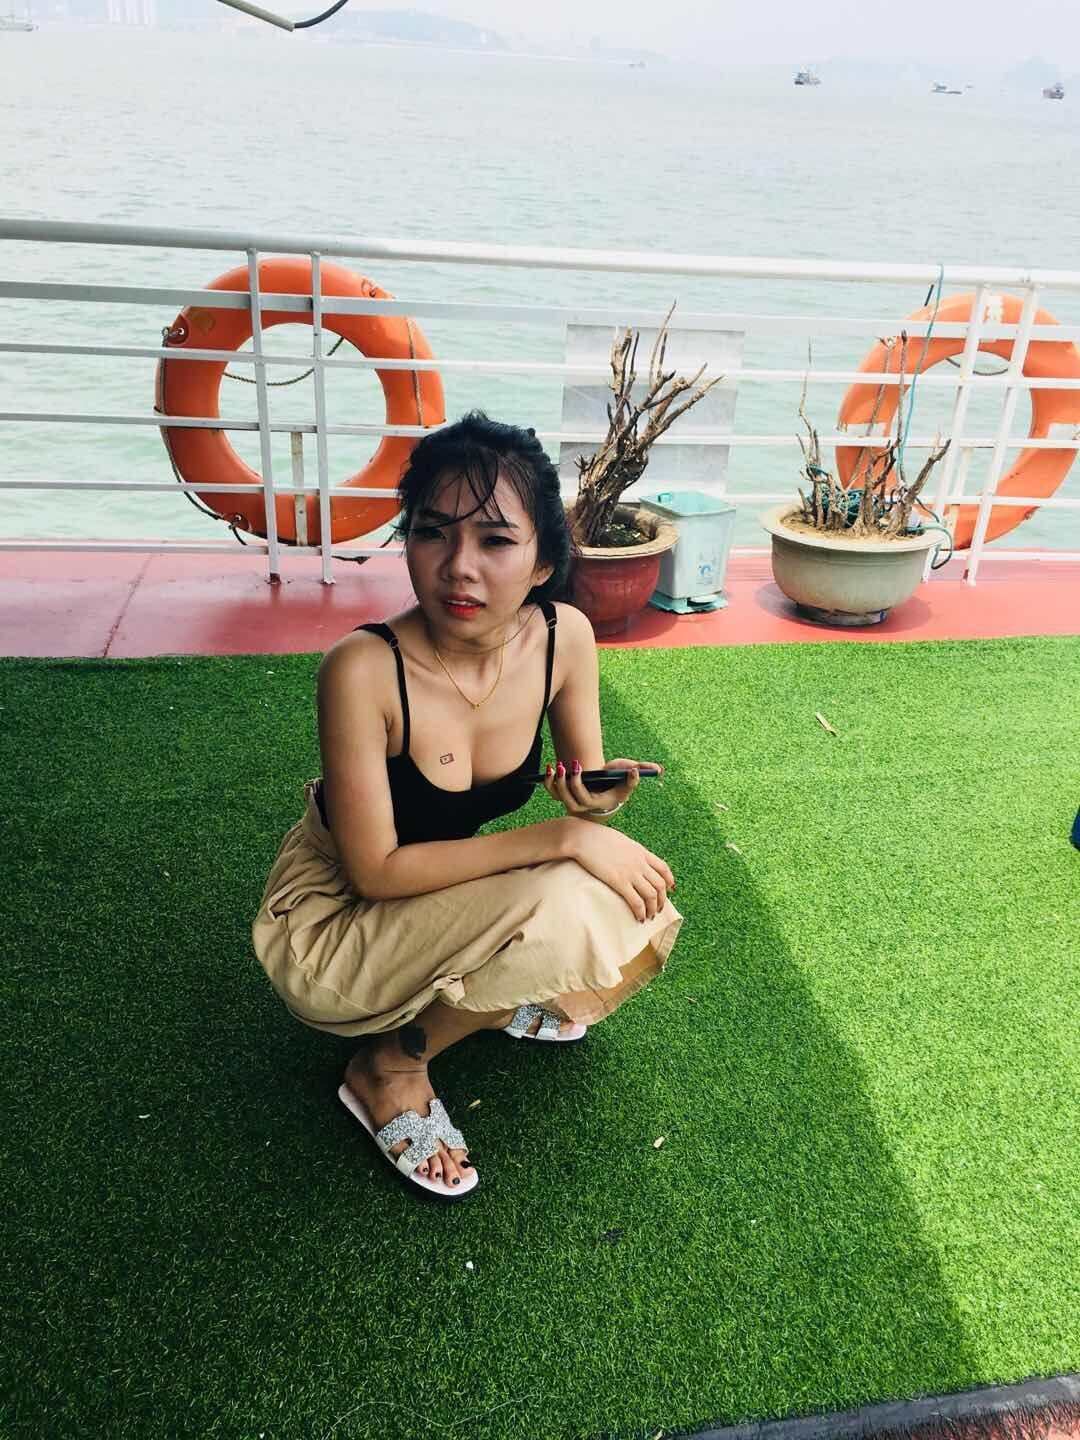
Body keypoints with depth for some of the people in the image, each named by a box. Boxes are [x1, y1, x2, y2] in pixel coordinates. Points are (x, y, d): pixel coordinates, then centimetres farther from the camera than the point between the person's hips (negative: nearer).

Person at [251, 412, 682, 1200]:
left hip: (449, 898, 5)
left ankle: (497, 996, 16)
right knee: (562, 909, -29)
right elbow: (376, 870, -26)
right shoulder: (364, 669, -31)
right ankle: (389, 1068, -3)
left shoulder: (564, 636, -16)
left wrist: (598, 803, -28)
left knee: (640, 932, -13)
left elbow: (584, 793, -3)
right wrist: (563, 838, -30)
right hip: (332, 922, -5)